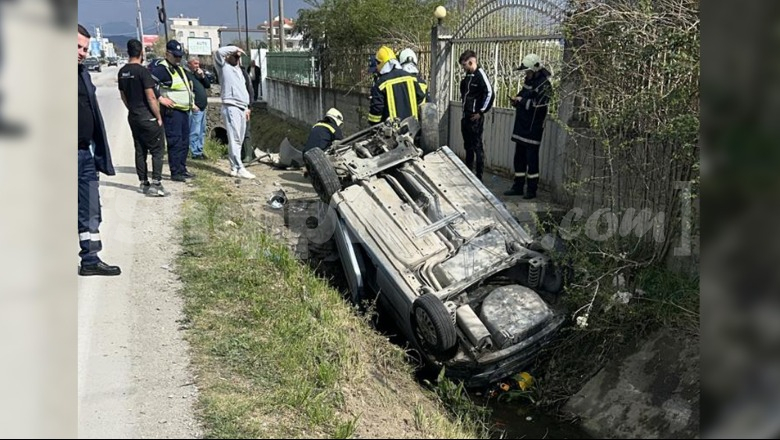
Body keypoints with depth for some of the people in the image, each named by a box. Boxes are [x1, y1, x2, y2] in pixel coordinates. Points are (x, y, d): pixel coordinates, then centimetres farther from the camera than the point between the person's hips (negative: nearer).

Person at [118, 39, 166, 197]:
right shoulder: (142, 71, -16)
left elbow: (123, 96, 16)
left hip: (133, 117, 7)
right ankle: (156, 184, -6)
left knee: (140, 150, 12)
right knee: (157, 149, -1)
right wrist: (159, 117, -10)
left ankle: (143, 183, 17)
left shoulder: (122, 72, 8)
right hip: (148, 117, -7)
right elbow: (151, 97, -18)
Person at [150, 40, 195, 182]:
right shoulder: (161, 68, -12)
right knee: (175, 142, -7)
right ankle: (175, 172, -3)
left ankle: (182, 169, 22)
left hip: (184, 110, 9)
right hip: (172, 111, -9)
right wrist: (161, 99, -22)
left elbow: (187, 86, 31)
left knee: (184, 142, 13)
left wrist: (190, 103, 19)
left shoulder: (179, 68, 18)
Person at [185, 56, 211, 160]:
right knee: (195, 132, -8)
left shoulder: (199, 73, 19)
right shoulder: (186, 74, -8)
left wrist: (203, 76, 1)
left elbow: (208, 85, 16)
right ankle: (195, 153, -6)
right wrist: (192, 104, -19)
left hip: (203, 107, 9)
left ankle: (200, 150, 21)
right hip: (195, 108, -9)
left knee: (202, 131, 13)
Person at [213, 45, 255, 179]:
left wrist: (246, 107, 21)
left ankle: (234, 167, 13)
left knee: (238, 140, 8)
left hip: (241, 108, 8)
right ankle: (239, 168, -13)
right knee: (234, 139, -10)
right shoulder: (224, 67, -1)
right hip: (231, 107, -8)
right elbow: (219, 52, -20)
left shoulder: (239, 69, 22)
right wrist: (234, 48, -8)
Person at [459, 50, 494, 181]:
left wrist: (481, 112, -17)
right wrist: (465, 109, 16)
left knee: (477, 147, -3)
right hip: (466, 116, 9)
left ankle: (479, 176, 2)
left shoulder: (480, 75, -14)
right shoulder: (468, 76, 12)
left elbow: (489, 94, -22)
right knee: (467, 146, 17)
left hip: (475, 118, -9)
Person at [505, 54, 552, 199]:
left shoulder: (544, 84, -13)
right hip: (522, 126, 9)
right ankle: (518, 187, 21)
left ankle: (532, 189, 6)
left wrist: (521, 100, -13)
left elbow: (538, 105, -22)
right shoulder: (529, 81, 13)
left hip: (533, 128, -8)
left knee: (532, 159, -3)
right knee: (519, 158, 12)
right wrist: (517, 100, 2)